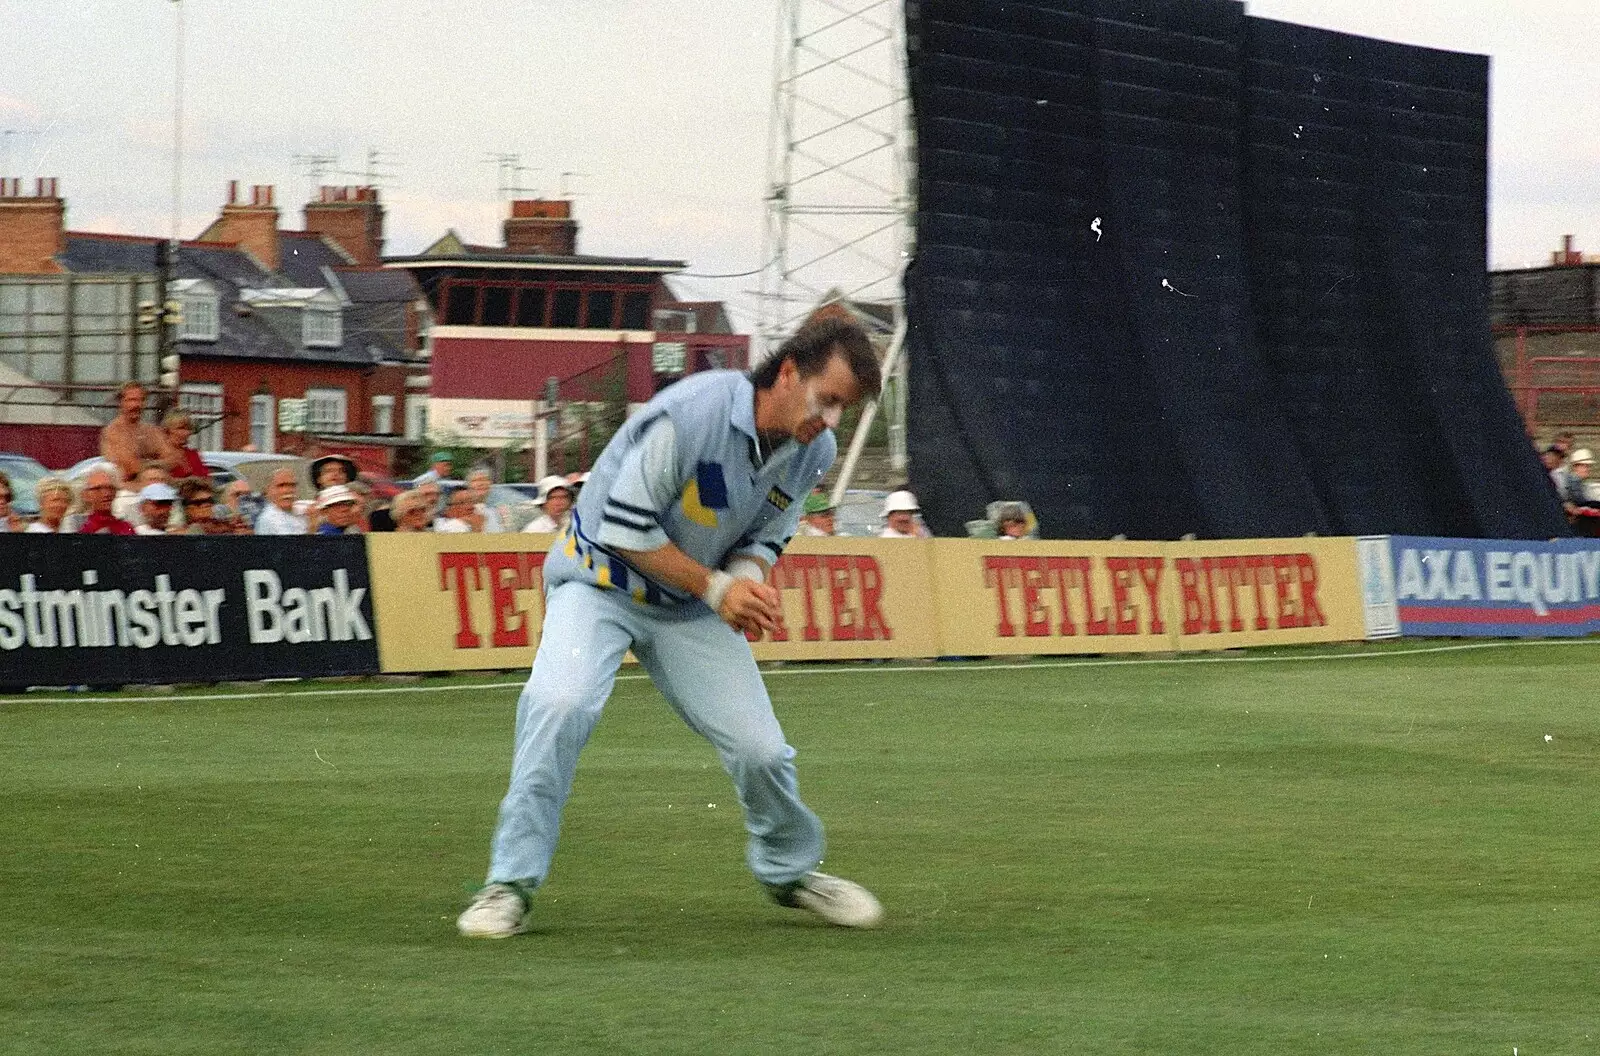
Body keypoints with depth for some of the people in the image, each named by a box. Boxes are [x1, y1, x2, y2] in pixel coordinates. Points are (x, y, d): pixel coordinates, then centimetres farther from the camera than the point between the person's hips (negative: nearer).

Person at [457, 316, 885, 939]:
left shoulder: (813, 451, -7)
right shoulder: (691, 413, -29)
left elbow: (762, 540, 6)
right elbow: (625, 528, -24)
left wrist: (750, 578, -16)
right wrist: (716, 588, -23)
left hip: (691, 608, 5)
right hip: (602, 580, -5)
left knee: (761, 748, -5)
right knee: (560, 701, -30)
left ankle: (788, 871, 25)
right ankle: (510, 883, -20)